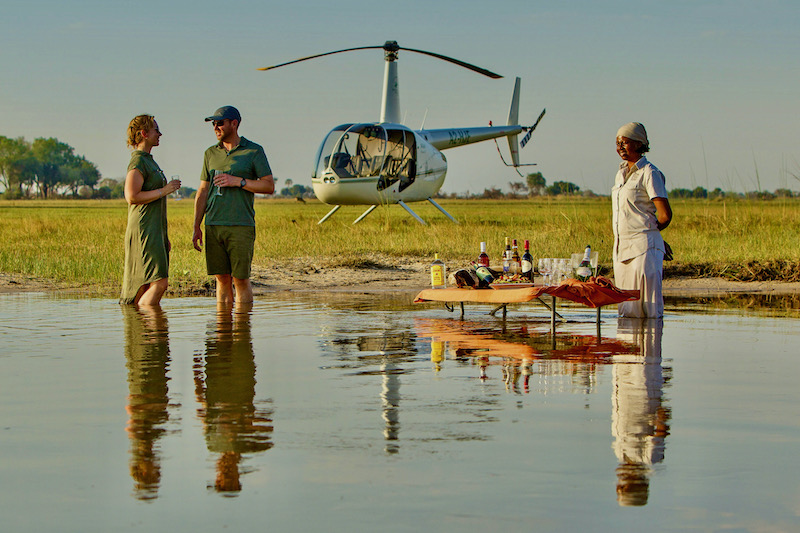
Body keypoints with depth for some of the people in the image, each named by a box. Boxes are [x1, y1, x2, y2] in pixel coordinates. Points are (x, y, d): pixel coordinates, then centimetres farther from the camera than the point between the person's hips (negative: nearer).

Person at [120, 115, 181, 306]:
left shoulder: (149, 161, 21)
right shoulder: (137, 162, -10)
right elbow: (132, 196, -21)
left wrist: (164, 237, 24)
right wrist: (164, 190, -15)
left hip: (155, 231, 10)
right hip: (144, 232, -10)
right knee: (159, 282, -17)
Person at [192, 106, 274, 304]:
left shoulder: (254, 151, 2)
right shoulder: (211, 153, 14)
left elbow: (269, 186, -2)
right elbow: (202, 192, 16)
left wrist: (238, 181, -12)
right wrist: (196, 227, 11)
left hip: (241, 226, -4)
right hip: (213, 226, 4)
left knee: (240, 279, -3)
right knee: (222, 278, 5)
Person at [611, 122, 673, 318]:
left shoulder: (649, 173, -8)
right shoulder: (621, 173, 16)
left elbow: (665, 215, -13)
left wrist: (651, 232, 5)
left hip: (644, 248, -8)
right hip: (621, 248, 8)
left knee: (649, 311, -6)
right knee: (627, 312, 8)